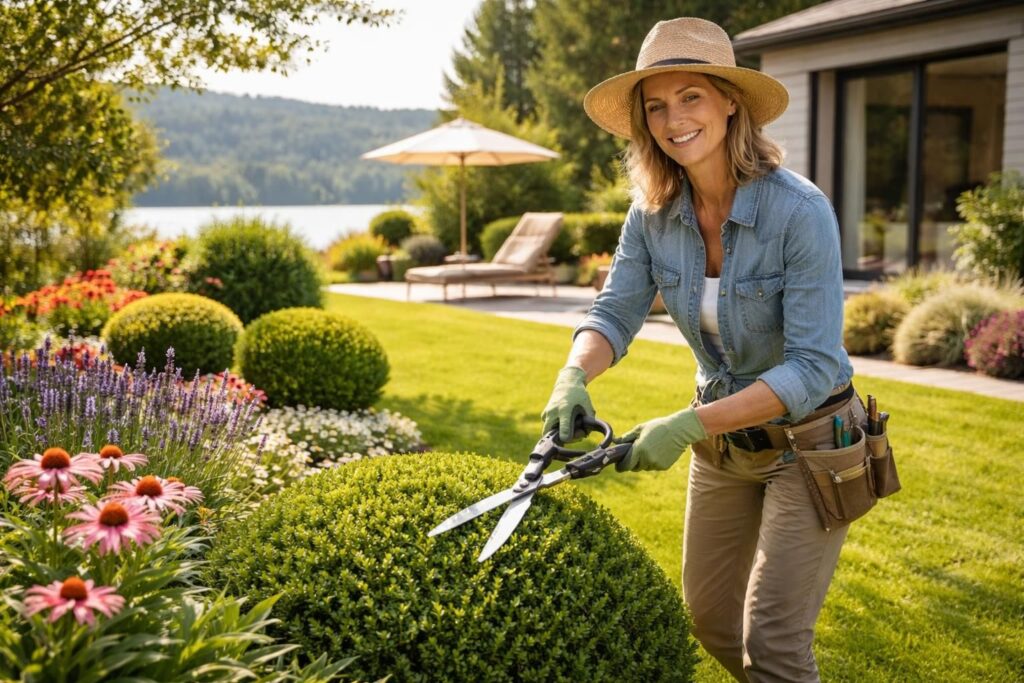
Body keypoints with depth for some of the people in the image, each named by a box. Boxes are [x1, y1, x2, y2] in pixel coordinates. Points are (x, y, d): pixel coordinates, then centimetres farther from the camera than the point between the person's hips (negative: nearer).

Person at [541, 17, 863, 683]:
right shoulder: (653, 214, -9)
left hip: (808, 441, -6)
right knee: (712, 620, 19)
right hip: (724, 439, 6)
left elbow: (814, 368, -28)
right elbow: (614, 312, -9)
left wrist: (690, 424, -35)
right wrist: (574, 374, -32)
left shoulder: (799, 211, -26)